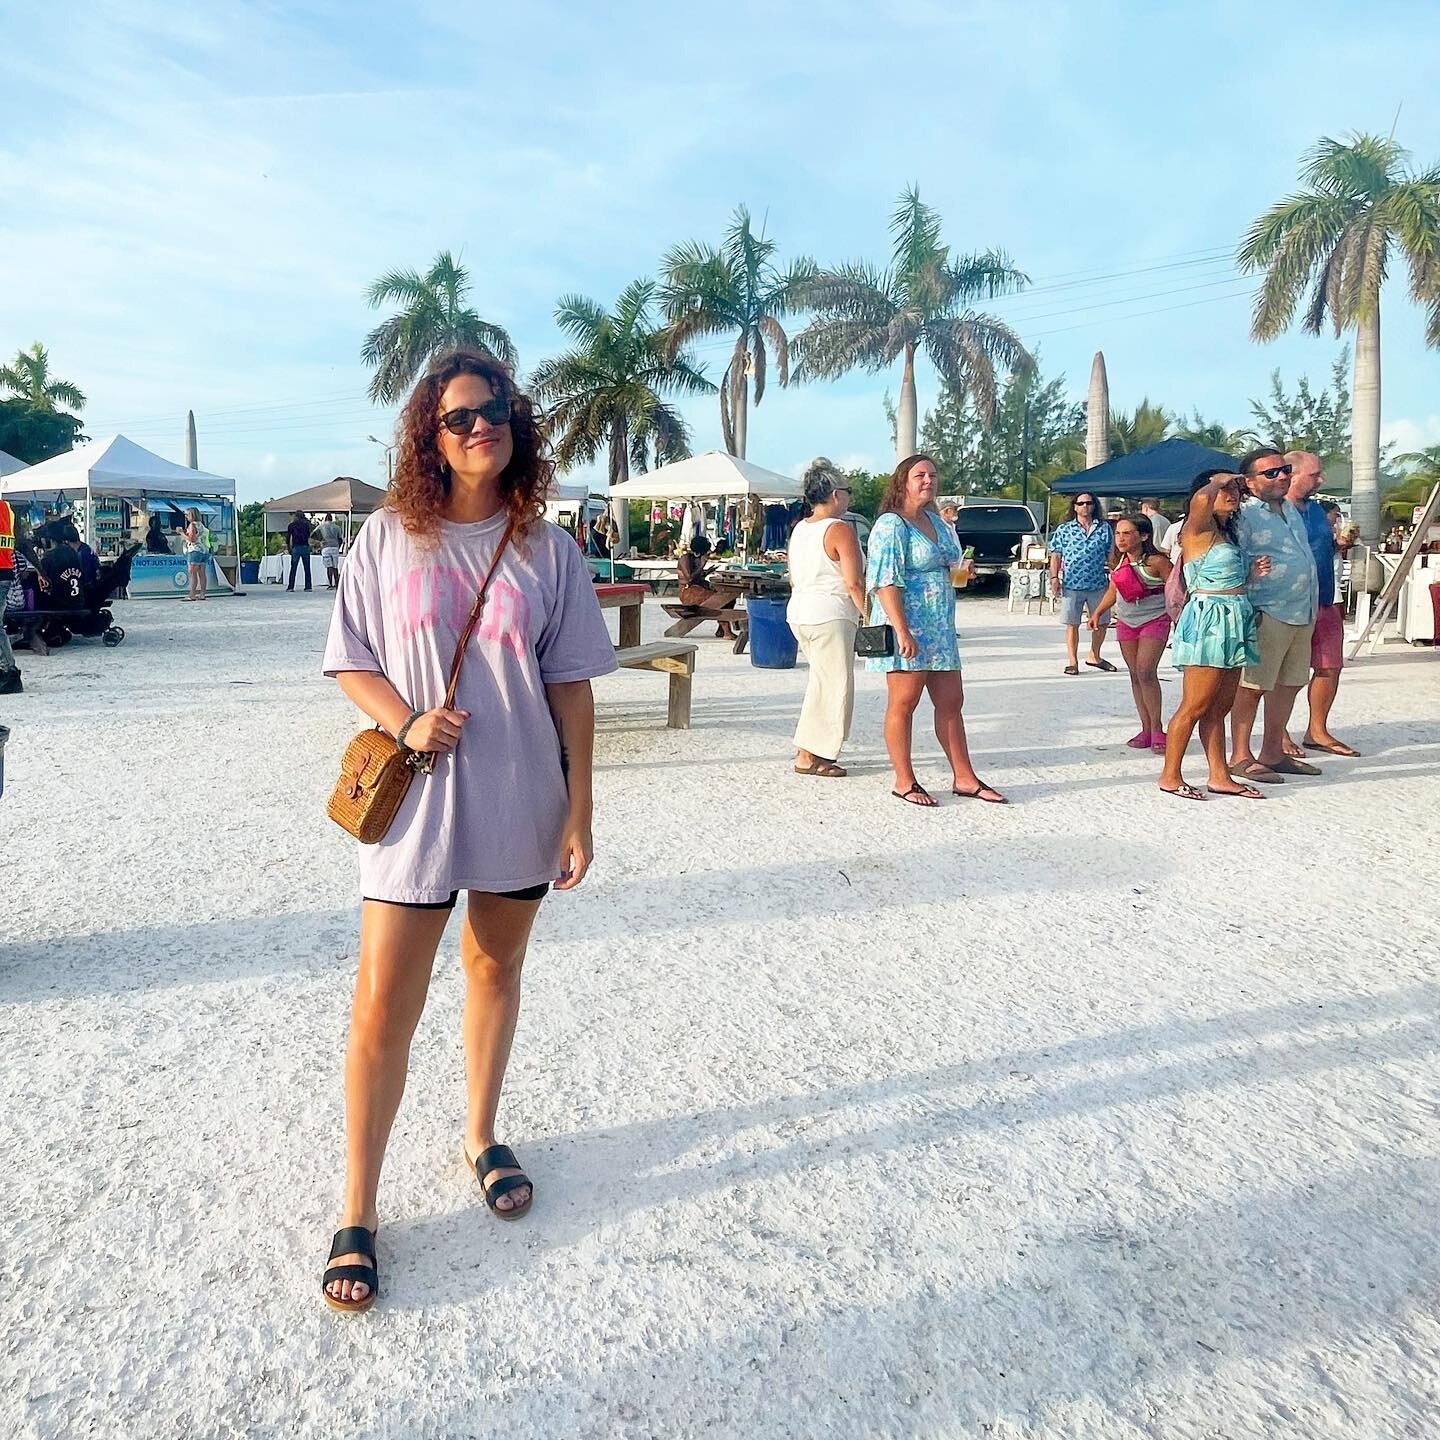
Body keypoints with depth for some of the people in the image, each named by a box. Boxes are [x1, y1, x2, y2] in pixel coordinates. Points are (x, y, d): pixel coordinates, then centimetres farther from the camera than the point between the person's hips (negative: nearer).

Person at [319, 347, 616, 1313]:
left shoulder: (548, 549, 1)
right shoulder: (389, 537, -1)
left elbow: (572, 688, 0)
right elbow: (352, 664, 3)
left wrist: (579, 813, -3)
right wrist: (406, 723, -17)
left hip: (519, 806, 2)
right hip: (415, 806, -1)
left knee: (496, 970, 17)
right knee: (382, 1011, 0)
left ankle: (483, 1138, 40)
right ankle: (358, 1212, 17)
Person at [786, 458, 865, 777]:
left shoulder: (799, 529, 12)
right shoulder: (839, 530, -13)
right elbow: (854, 583, -17)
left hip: (799, 613, 9)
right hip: (830, 616, -9)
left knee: (821, 682, 19)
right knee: (834, 686, -1)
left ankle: (807, 746, 21)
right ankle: (809, 757, 0)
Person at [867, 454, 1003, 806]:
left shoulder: (936, 522, 17)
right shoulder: (891, 525, -10)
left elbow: (953, 561, 29)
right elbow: (886, 581, -20)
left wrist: (948, 528, 12)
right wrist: (902, 631, -25)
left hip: (939, 628, 9)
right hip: (907, 630, -9)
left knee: (951, 703, 10)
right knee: (903, 703, -1)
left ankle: (964, 778, 18)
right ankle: (904, 782, 8)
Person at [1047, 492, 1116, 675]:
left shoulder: (1104, 528, 9)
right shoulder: (1064, 529, 4)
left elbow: (1111, 555, 14)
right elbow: (1056, 555, 4)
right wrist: (1054, 578, -6)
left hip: (1098, 585, 3)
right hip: (1071, 585, -2)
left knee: (1101, 623, 11)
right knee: (1072, 625, 1)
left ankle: (1094, 657, 30)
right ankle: (1072, 662, 11)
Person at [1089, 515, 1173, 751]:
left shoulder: (1156, 561, -16)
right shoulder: (1117, 561, 2)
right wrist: (1097, 612, 10)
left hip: (1155, 620, -6)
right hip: (1126, 621, 6)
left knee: (1146, 672, -17)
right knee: (1135, 675, 6)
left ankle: (1157, 729, -8)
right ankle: (1146, 729, 12)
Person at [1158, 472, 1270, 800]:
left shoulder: (1227, 534, 21)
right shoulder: (1198, 529, -7)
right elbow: (1201, 498, -30)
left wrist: (1252, 575, 7)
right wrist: (1220, 478, -9)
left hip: (1234, 623, 9)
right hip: (1209, 621, -9)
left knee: (1220, 706, 10)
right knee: (1194, 706, -6)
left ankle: (1220, 776, 14)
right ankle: (1169, 776, 2)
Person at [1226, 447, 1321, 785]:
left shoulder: (1291, 509, 17)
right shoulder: (1245, 515, -10)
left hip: (1302, 613, 9)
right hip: (1267, 614, -9)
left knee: (1289, 683, 13)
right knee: (1252, 686, -5)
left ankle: (1273, 753, 22)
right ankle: (1240, 757, 3)